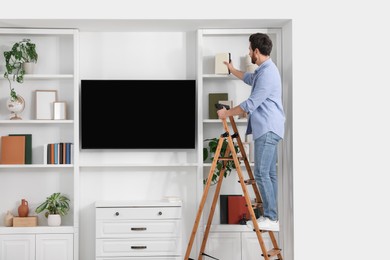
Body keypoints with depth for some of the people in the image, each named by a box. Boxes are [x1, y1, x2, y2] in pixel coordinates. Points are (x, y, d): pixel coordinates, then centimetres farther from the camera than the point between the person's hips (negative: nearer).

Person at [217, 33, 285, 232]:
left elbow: (251, 103, -19)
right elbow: (249, 78, 41)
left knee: (262, 173, -12)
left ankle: (271, 219, -10)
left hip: (267, 129, -11)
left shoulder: (267, 73, -17)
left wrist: (227, 113, -8)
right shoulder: (262, 70, 17)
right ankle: (271, 216, 11)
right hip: (267, 129, 11)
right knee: (269, 173, 8)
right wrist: (232, 70, 53)